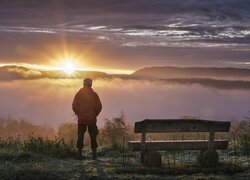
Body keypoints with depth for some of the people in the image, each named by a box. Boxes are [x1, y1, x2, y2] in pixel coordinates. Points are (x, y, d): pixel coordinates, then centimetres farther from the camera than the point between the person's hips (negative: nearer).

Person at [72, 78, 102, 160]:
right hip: (92, 119, 0)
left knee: (80, 136, 7)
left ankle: (79, 153, 4)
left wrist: (79, 114, 10)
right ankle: (94, 154, 4)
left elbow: (74, 107, -3)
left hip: (81, 119, 1)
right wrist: (95, 115, 8)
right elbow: (99, 106, -6)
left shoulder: (78, 94, -2)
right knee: (93, 136, 6)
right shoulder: (94, 94, -4)